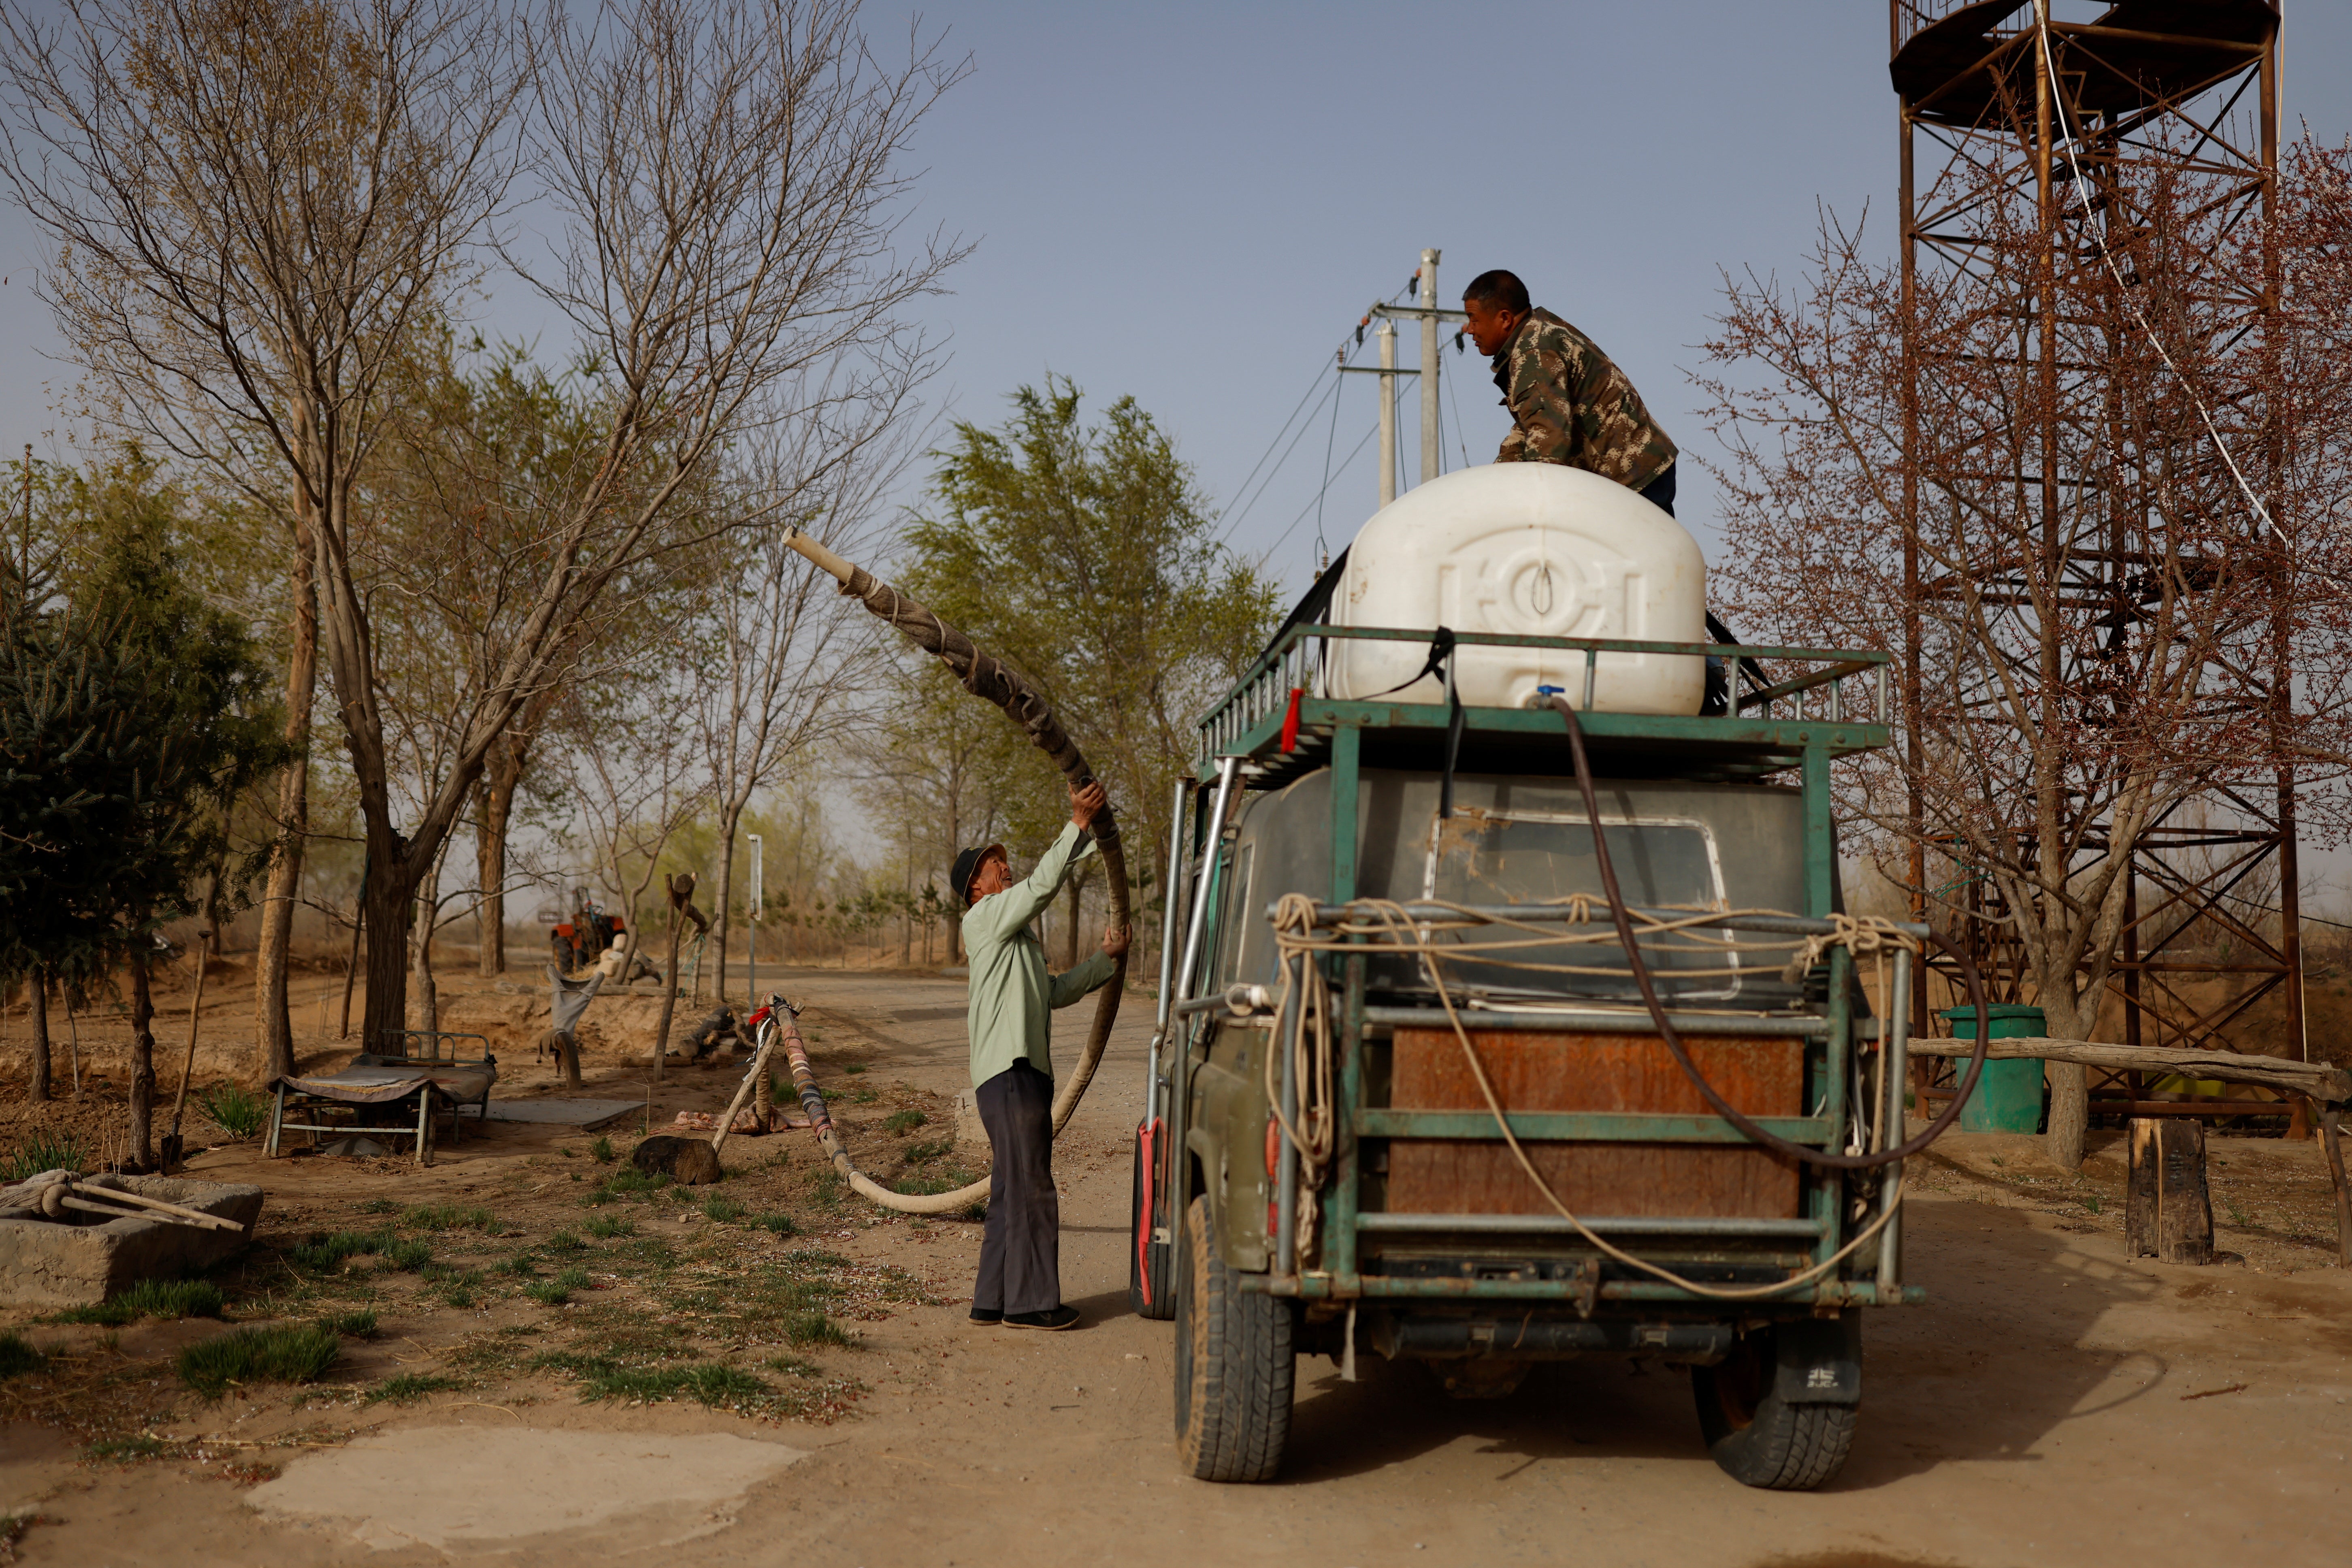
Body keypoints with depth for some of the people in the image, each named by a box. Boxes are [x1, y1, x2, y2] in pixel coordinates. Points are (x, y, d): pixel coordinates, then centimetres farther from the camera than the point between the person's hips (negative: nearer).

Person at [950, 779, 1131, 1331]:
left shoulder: (1015, 938, 27)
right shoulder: (984, 918, -3)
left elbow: (1054, 992, 27)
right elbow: (1043, 884, -16)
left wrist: (1104, 959, 22)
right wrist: (1079, 827, -17)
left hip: (1025, 1072, 10)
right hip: (1009, 1072, -10)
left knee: (1013, 1191, 11)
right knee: (1030, 1190, -7)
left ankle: (994, 1299, 16)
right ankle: (1031, 1301, -3)